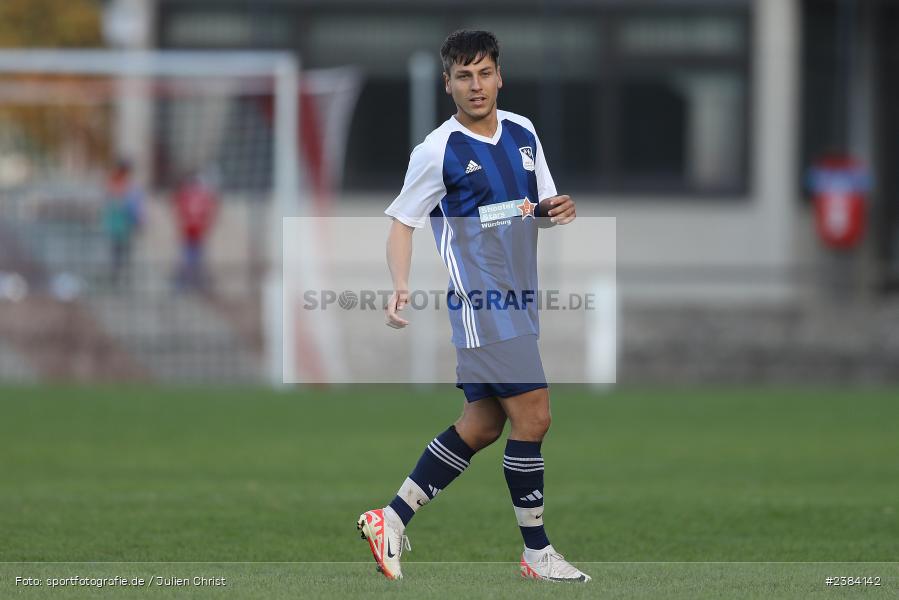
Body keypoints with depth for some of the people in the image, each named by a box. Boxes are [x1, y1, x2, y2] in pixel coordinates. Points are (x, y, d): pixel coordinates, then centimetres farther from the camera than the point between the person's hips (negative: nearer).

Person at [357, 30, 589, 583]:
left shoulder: (523, 133, 10)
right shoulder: (438, 151, -9)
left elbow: (539, 205, 19)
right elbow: (403, 221, -4)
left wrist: (556, 209, -5)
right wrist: (401, 286, -19)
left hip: (517, 304, 8)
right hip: (479, 305, -8)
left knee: (483, 424, 11)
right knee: (533, 415, -11)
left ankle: (393, 519, 19)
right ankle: (537, 552, -1)